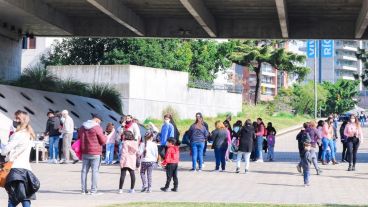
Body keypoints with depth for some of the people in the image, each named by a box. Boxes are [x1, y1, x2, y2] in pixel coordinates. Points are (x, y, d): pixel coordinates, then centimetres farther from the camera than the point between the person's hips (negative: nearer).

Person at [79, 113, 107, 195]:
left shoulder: (82, 127, 10)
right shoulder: (97, 128, -11)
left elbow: (79, 138, 18)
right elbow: (103, 141, -9)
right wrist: (105, 137, 11)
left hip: (85, 153, 6)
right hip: (95, 153, -6)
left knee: (84, 170, 10)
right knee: (95, 171, -1)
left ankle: (84, 190, 12)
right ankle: (93, 190, -3)